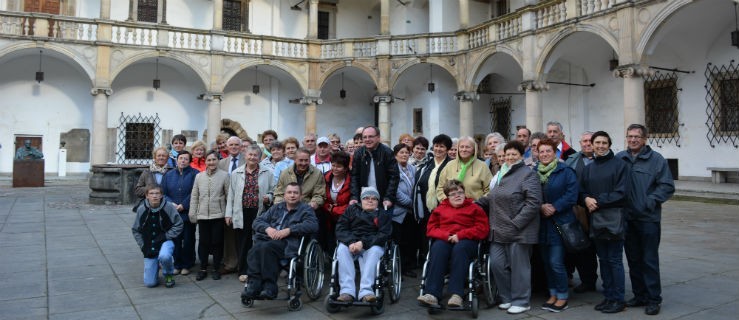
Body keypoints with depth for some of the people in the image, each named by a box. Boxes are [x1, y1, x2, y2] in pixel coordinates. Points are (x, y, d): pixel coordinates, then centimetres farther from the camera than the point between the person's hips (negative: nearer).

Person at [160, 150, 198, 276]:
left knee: (188, 240, 4)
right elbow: (163, 192, 7)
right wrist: (172, 204, -9)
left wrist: (183, 205, -15)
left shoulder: (194, 174, -3)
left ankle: (187, 265, 16)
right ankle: (177, 264, 18)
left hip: (188, 214, -3)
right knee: (175, 240, 7)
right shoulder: (169, 175, 10)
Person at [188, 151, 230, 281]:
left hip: (218, 215, -2)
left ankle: (216, 269, 18)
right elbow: (194, 196, 9)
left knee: (217, 242, 5)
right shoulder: (199, 176, 6)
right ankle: (203, 269, 21)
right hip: (202, 215, 2)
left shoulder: (224, 175, -3)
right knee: (203, 242, 8)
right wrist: (192, 213, 6)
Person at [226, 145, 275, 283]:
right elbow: (231, 195, 9)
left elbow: (272, 191, 11)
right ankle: (243, 271, 16)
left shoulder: (267, 173, 7)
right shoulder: (236, 173, 10)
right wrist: (228, 214, 5)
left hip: (259, 213, -1)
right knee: (242, 243, 4)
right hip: (241, 214, 1)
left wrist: (268, 198, -11)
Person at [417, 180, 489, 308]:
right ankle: (432, 294, -47)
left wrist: (460, 235, -9)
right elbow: (431, 229, 16)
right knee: (437, 248, -35)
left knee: (460, 249, -39)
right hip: (444, 240, 2)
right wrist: (446, 236, -6)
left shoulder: (474, 208, 18)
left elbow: (483, 229, 4)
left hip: (466, 241, -1)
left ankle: (456, 295, -48)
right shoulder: (440, 209, 25)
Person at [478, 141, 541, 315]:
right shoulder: (502, 174, 18)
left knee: (518, 266, 2)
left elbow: (533, 203, -16)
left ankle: (521, 301, 16)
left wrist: (515, 223, -19)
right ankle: (507, 298, 24)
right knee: (497, 264, 7)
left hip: (519, 231, -7)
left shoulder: (528, 174, -7)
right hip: (499, 230, 7)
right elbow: (493, 199, 26)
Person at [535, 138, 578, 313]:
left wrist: (554, 207, -18)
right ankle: (553, 294, 26)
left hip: (560, 222, -5)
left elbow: (571, 195, -12)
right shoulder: (534, 172, 8)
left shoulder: (565, 171, -5)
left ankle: (563, 296, 10)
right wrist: (541, 207, -11)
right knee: (546, 261, 12)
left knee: (556, 262, -6)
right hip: (541, 223, 5)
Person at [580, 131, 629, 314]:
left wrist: (598, 201, -12)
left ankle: (618, 300, 6)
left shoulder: (619, 164, -2)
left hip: (614, 219, -5)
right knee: (603, 259, 11)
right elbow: (581, 192, 15)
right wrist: (586, 199, -7)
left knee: (614, 260, -2)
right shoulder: (588, 168, 15)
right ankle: (608, 296, 20)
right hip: (596, 220, 5)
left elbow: (621, 193, -10)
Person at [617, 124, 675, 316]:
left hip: (648, 219, -4)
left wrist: (650, 202, -15)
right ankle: (639, 295, 25)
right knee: (633, 259, 13)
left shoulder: (656, 160, -4)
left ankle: (653, 299, 11)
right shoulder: (619, 159, 6)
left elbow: (667, 186, -6)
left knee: (650, 260, 0)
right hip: (627, 218, 4)